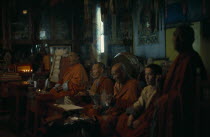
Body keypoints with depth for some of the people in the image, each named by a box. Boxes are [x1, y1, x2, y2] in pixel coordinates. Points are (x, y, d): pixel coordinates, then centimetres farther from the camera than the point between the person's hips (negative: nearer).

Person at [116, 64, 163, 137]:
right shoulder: (146, 89, 14)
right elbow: (139, 103, 7)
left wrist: (140, 121, -20)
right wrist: (131, 115, -11)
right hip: (144, 116, 7)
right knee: (122, 118, -9)